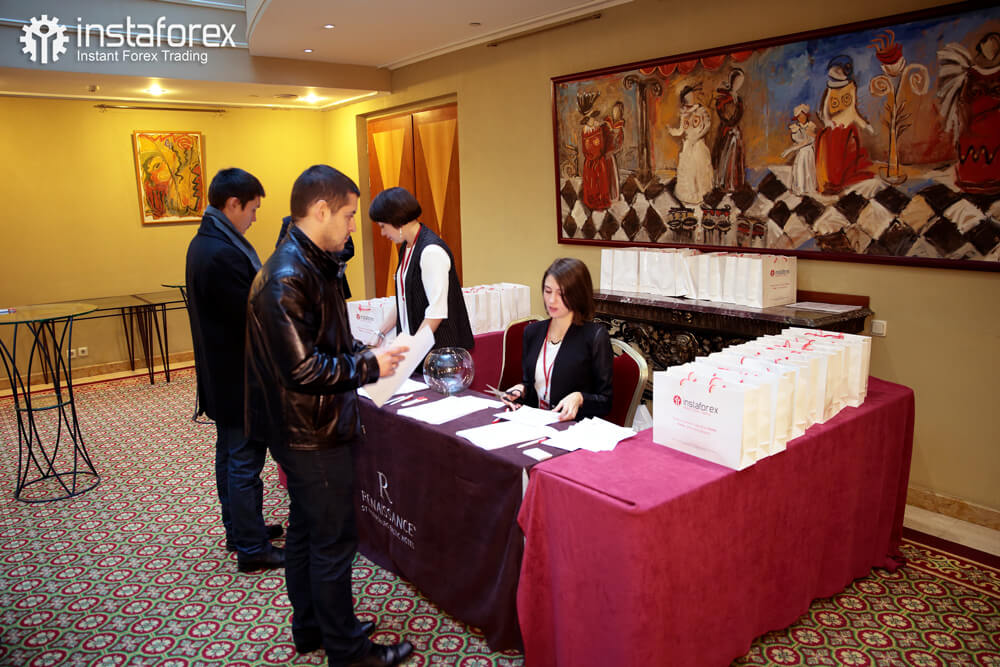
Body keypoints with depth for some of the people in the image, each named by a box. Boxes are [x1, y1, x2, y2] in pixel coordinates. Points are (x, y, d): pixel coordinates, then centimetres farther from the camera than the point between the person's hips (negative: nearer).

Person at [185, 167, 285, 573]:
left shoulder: (203, 243, 9)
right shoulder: (224, 254, -25)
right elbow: (253, 318, -24)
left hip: (220, 375, 11)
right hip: (239, 377, -11)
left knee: (230, 455, 19)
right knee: (245, 461, 0)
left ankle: (238, 529, 34)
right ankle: (252, 549, 12)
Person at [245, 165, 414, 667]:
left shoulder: (313, 265, 9)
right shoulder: (288, 277, -23)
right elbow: (302, 369, -27)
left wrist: (364, 350, 5)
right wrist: (369, 367, -18)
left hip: (308, 431, 10)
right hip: (312, 435, -10)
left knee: (305, 531, 21)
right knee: (333, 541, 4)